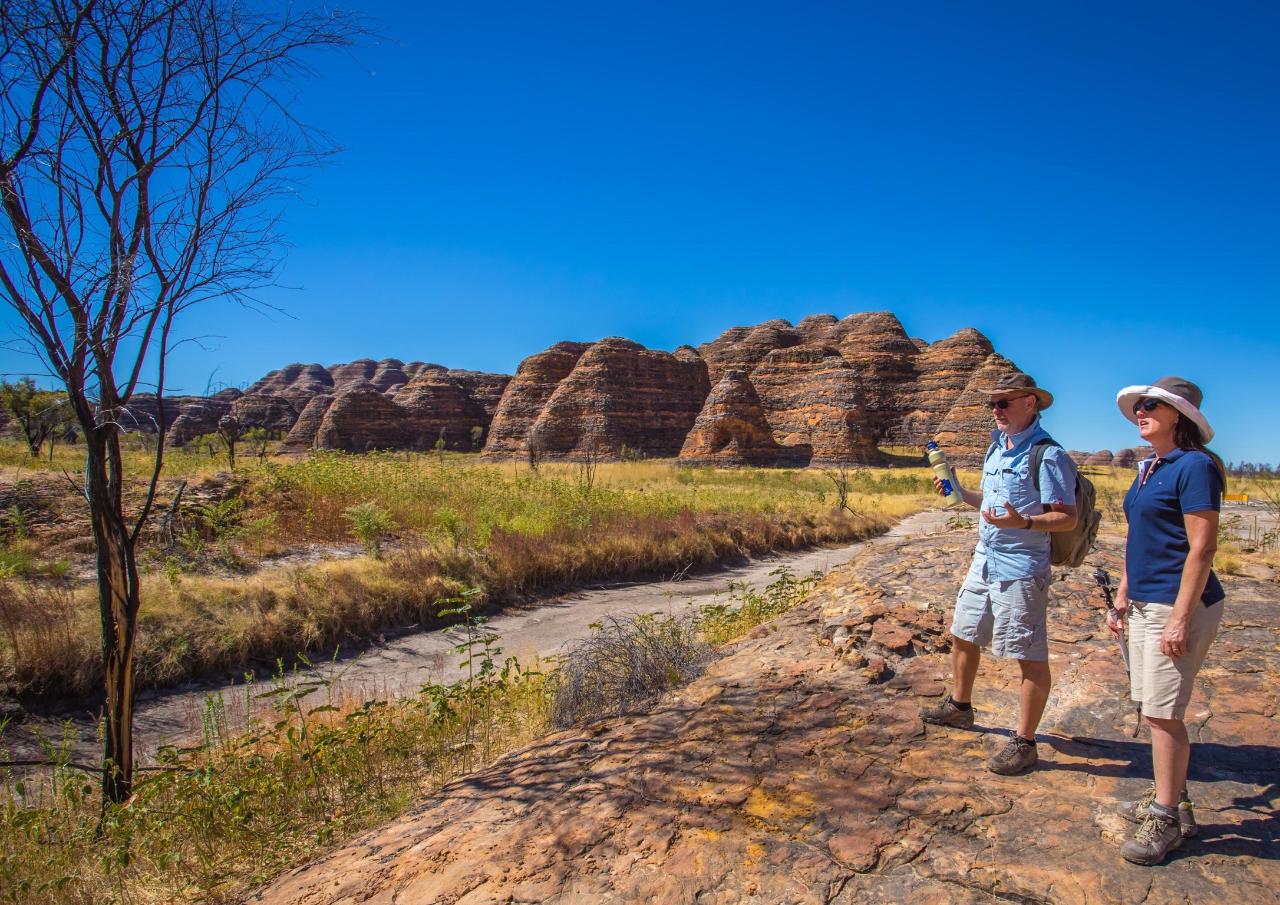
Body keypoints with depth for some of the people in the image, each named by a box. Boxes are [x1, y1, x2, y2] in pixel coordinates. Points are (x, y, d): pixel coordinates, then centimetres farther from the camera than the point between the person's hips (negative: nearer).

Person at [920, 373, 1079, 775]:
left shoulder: (1047, 455, -15)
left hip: (1021, 570, -9)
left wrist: (1023, 523, -34)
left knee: (1030, 658, 1)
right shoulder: (997, 447, 12)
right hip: (984, 562, 10)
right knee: (963, 635, 21)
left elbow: (1068, 518, -19)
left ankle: (1024, 744, 12)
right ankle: (959, 707, 42)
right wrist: (959, 492, 9)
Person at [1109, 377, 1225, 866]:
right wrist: (1121, 600, 19)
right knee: (1156, 710, 15)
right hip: (1146, 604, 9)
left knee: (1163, 712, -3)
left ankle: (1166, 819, 10)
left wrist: (1180, 619, -21)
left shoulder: (1195, 466, -14)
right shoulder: (1148, 468, 13)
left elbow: (1201, 549, -18)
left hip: (1179, 605, -9)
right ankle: (1171, 798, 29)